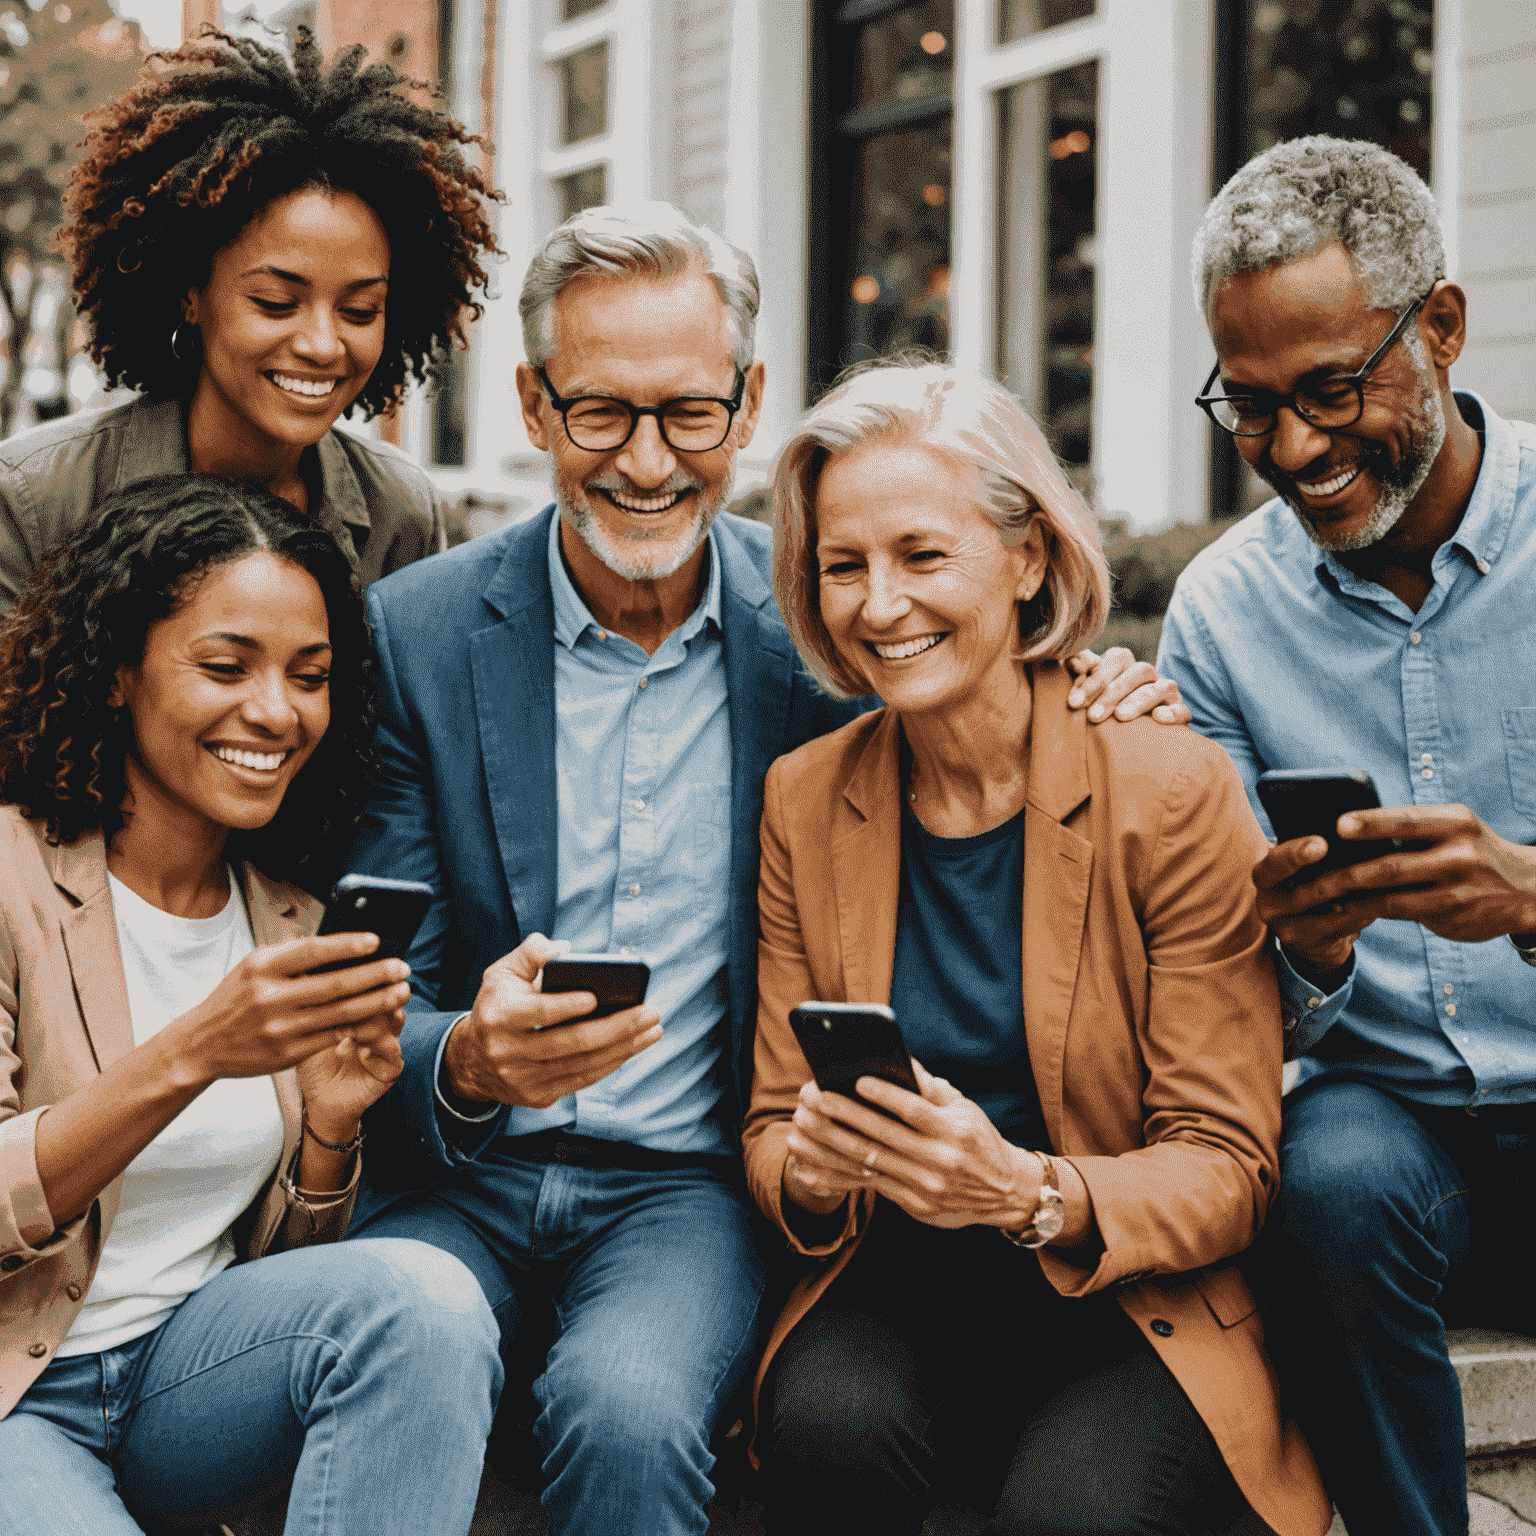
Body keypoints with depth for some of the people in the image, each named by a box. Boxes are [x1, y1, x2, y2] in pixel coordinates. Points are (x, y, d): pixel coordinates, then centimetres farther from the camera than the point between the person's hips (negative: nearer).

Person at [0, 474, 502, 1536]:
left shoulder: (289, 923, 7)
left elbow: (290, 1261, 11)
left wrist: (331, 1119, -9)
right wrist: (187, 1057, -28)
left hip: (184, 1369, 5)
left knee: (423, 1295, -23)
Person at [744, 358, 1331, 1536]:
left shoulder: (1175, 790, -8)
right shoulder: (806, 799, 3)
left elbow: (1228, 1168, -8)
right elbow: (775, 1122, 7)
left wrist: (1030, 1193, -27)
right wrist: (811, 1169, -17)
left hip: (1139, 1308, -2)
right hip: (899, 1292, 3)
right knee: (828, 1421, -30)